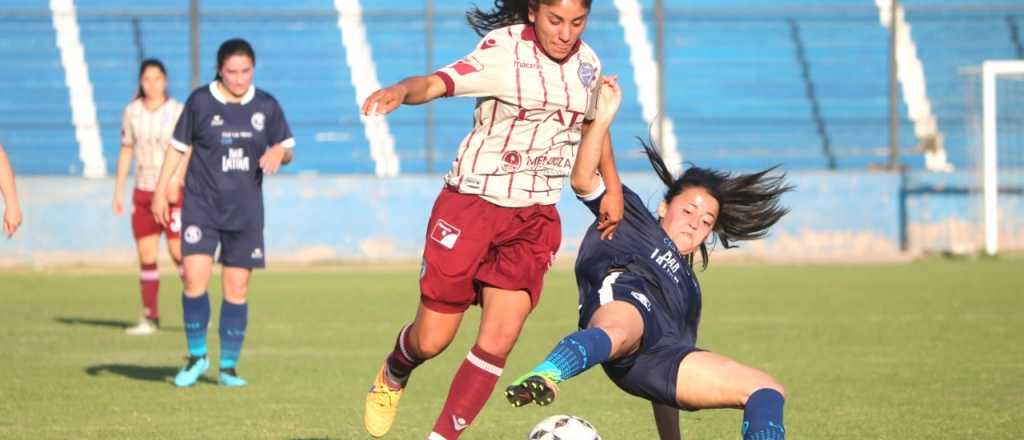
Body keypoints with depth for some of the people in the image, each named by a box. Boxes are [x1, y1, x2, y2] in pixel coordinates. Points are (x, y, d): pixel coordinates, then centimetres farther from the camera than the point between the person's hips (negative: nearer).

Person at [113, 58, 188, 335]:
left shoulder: (178, 112, -5)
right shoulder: (132, 112, 8)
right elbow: (126, 152, 15)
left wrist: (176, 181, -27)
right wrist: (118, 191, 13)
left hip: (173, 191, -4)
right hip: (143, 192, 4)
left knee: (179, 252, -9)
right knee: (146, 257, 2)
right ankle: (150, 317, 7)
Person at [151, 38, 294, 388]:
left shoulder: (266, 106, 3)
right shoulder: (200, 102, -2)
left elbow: (287, 150, 12)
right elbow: (178, 146, 5)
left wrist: (279, 152, -12)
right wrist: (160, 192, 1)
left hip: (245, 214, 2)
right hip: (201, 207, -2)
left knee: (237, 290, 2)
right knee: (194, 281, -14)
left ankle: (228, 366, 13)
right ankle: (196, 356, 5)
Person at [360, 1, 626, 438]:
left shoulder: (586, 63, 2)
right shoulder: (503, 50, -16)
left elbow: (593, 121, 23)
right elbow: (439, 82, -33)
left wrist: (612, 187, 24)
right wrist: (401, 90, -54)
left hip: (535, 219, 4)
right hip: (471, 204, -4)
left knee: (497, 342, -8)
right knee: (432, 339, 3)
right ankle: (392, 376, 39)